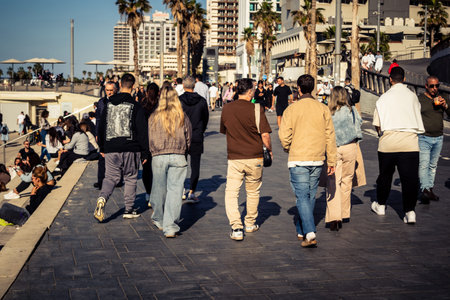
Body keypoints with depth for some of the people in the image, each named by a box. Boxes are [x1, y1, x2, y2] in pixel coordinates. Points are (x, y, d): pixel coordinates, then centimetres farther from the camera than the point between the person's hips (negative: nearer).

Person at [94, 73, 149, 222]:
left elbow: (101, 126, 12)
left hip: (111, 149, 3)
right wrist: (144, 152, 1)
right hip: (130, 149, -2)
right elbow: (142, 131, -6)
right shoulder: (136, 106, -6)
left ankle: (102, 199, -18)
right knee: (130, 178, 11)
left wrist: (102, 147, 21)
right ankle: (129, 210, 15)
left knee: (111, 177, 9)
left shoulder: (109, 104, 6)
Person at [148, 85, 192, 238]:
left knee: (159, 189, 15)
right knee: (175, 190, 0)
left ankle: (158, 220, 34)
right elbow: (188, 138, 8)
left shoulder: (154, 117, -2)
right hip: (178, 157, 0)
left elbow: (150, 139, 5)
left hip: (158, 157, 1)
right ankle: (170, 227, -4)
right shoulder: (182, 117, 0)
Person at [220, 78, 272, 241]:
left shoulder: (226, 109, 1)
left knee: (231, 193, 3)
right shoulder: (256, 109, -10)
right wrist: (269, 149, 4)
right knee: (253, 191, 18)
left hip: (234, 158, 1)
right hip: (254, 157, -1)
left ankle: (236, 227, -11)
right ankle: (250, 223, 32)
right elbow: (265, 135, -13)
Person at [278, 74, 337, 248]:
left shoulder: (292, 109, -6)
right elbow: (330, 136, 3)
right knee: (310, 196, 15)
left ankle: (310, 234, -17)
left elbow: (284, 135, -10)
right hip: (317, 160, 4)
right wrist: (331, 161, 8)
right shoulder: (323, 109, 3)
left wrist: (287, 148, 12)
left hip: (298, 160, -4)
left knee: (302, 197, -4)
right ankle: (301, 231, 27)